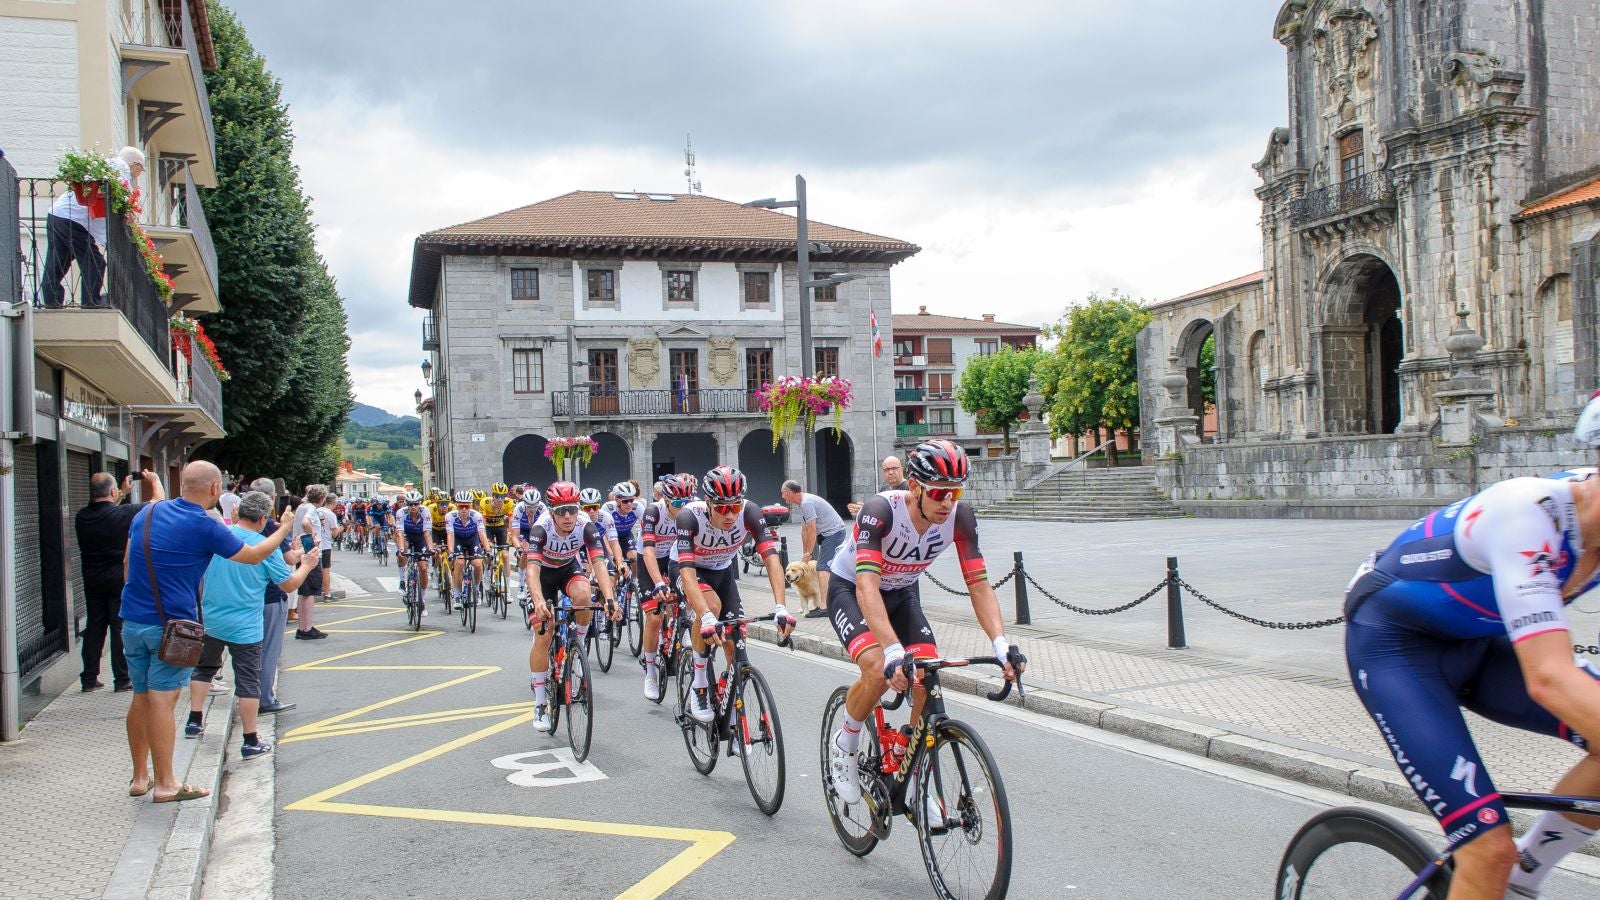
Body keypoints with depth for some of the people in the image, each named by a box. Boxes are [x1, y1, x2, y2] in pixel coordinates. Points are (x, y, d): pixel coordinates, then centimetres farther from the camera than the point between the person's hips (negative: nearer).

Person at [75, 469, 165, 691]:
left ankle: (89, 679, 17)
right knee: (122, 629, 2)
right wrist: (154, 480, 14)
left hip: (92, 582, 5)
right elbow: (158, 501, -5)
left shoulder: (83, 517, -1)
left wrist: (123, 493, 28)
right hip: (121, 581, -5)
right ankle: (122, 679, 6)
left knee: (94, 629, 13)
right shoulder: (124, 514, -17)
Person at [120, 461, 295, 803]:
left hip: (132, 620, 7)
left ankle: (140, 777, 23)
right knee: (161, 700, -4)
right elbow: (253, 556, 1)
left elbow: (128, 562, 18)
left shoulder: (147, 513, 8)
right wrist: (284, 530, 17)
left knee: (140, 697, 14)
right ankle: (165, 784, 2)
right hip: (171, 624, -6)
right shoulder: (205, 527, -11)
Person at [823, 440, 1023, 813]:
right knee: (879, 669, -29)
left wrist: (1002, 643, -37)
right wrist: (893, 652, -56)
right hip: (850, 589, -4)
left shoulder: (959, 516, -23)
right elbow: (867, 586, -45)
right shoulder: (881, 510, -36)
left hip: (901, 593, 5)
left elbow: (978, 583, -23)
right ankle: (844, 744, 0)